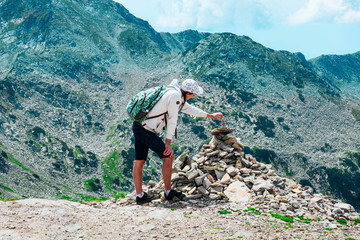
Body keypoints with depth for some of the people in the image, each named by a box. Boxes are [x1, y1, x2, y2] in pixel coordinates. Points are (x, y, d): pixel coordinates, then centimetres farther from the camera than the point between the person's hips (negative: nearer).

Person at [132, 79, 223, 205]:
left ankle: (140, 196, 17)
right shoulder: (175, 95, -14)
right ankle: (168, 192, 11)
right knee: (168, 156, 0)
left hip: (138, 127, 10)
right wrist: (168, 143, -10)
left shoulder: (175, 95, 16)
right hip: (146, 131, -10)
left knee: (139, 162, 10)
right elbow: (172, 120, -13)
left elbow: (189, 108, 30)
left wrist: (210, 115, 39)